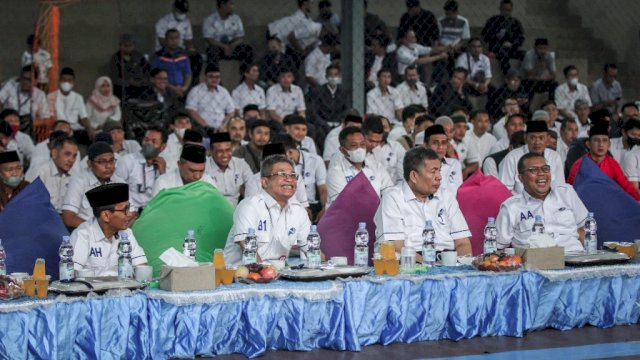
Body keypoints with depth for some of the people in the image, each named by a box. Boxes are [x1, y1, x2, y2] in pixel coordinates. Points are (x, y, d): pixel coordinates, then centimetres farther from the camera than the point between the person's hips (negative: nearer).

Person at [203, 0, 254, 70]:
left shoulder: (236, 18, 5)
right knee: (212, 51, -39)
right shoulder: (210, 20, -7)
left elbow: (240, 37, 2)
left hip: (232, 48, 3)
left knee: (248, 49, -25)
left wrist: (232, 45, -21)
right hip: (217, 47, -3)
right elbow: (209, 39, -14)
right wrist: (224, 46, -27)